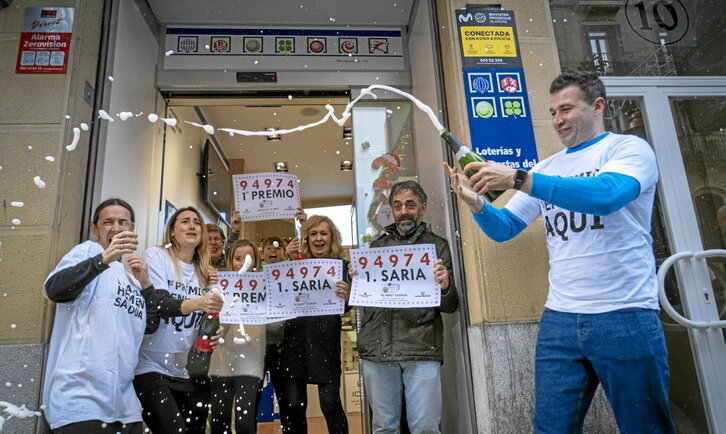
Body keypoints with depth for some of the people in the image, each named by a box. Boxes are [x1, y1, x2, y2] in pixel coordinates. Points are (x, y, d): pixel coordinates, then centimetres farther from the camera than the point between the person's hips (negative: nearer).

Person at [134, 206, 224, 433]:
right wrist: (196, 303, -36)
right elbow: (156, 303, -18)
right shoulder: (155, 256, -5)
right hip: (153, 367, -5)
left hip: (192, 371, 5)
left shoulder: (204, 271, 9)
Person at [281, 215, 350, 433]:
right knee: (292, 404, 4)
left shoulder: (342, 266, 5)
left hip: (325, 340, -2)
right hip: (295, 337, 2)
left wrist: (346, 296, -23)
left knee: (330, 403, -1)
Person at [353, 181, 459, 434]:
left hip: (421, 349, -2)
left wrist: (445, 287, -20)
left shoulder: (437, 246, 7)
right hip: (376, 348, 3)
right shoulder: (377, 246, 16)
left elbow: (450, 307, 2)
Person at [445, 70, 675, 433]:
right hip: (559, 320, 4)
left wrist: (517, 179, -29)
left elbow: (606, 195, -23)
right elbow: (505, 228, 10)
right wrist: (476, 203, -11)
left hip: (625, 316, -4)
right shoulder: (546, 169, 13)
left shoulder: (629, 148, -1)